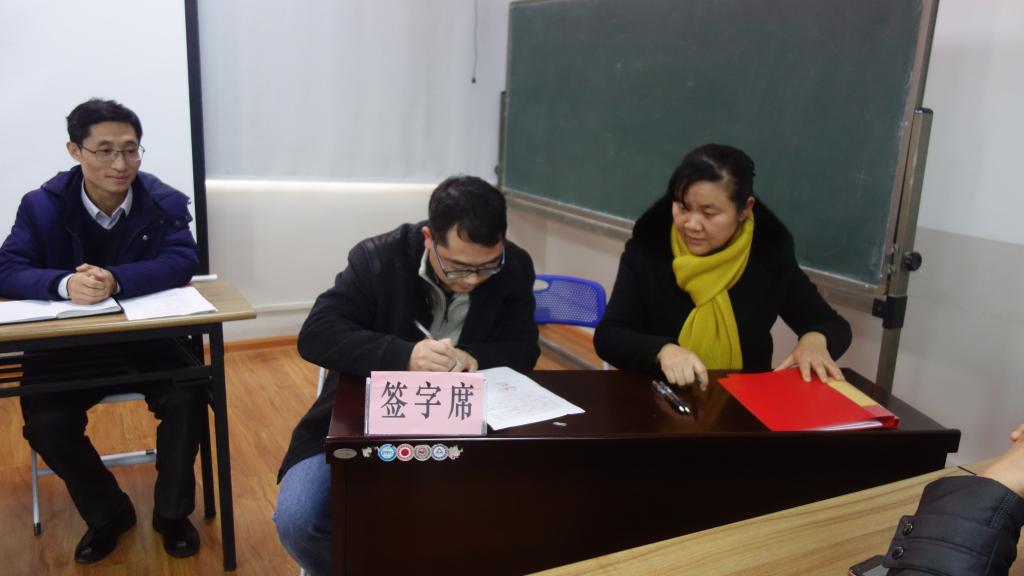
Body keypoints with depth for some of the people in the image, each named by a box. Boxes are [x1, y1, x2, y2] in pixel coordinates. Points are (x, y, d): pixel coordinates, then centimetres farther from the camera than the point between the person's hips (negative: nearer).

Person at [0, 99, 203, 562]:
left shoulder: (165, 202, -6)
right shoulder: (42, 205, -5)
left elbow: (182, 263, -19)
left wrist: (116, 280, -37)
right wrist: (65, 284, -35)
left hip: (151, 338, -1)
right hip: (68, 345, 1)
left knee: (186, 400, -24)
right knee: (44, 423, -19)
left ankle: (172, 512, 3)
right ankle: (107, 514, 9)